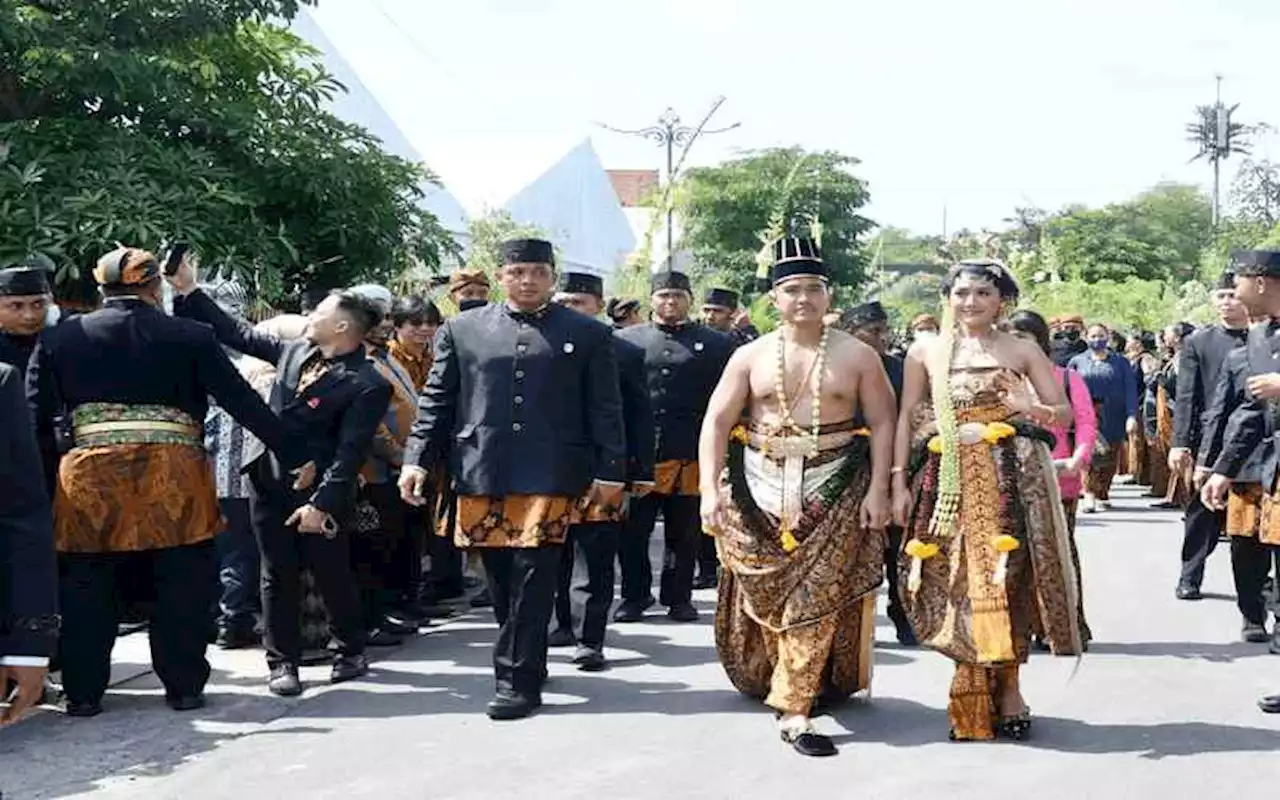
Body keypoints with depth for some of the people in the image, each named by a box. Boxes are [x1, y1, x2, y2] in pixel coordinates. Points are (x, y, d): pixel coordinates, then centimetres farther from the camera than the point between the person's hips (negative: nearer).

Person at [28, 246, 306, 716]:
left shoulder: (60, 339, 7)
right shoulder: (191, 338, 1)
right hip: (174, 476, -1)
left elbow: (36, 417, 5)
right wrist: (294, 457, 4)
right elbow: (245, 403, 0)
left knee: (86, 590, 12)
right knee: (181, 588, 10)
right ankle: (184, 687, 14)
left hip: (89, 478, 2)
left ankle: (82, 693, 16)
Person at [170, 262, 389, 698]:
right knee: (278, 577, 10)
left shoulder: (367, 385, -15)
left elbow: (350, 453, -18)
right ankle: (282, 662, 20)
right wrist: (189, 290, 12)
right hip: (269, 482, 6)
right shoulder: (295, 351, 6)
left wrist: (322, 503, -23)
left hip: (318, 491, -6)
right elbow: (237, 334, 14)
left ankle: (351, 652, 28)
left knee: (332, 575, 6)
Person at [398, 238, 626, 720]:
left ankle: (518, 679, 2)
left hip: (550, 477, -2)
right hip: (481, 475, 2)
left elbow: (605, 409, 5)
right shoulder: (462, 330, 10)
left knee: (532, 577, -6)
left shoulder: (588, 334, 6)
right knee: (500, 580, 9)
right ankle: (528, 661, 27)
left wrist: (611, 471, 0)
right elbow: (436, 400, 9)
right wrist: (417, 458, 0)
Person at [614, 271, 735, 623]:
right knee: (633, 530, 5)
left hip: (691, 455, 0)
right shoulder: (626, 340, 8)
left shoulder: (717, 344, 6)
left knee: (684, 534, 8)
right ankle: (634, 595, 17)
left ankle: (678, 597, 20)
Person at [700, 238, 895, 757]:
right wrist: (710, 490, -9)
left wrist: (878, 490, -8)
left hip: (834, 489, -1)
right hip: (762, 488, 2)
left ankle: (793, 708, -5)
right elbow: (716, 422, 1)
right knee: (765, 591, 7)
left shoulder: (857, 355, 2)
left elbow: (882, 423, 2)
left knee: (816, 595, -8)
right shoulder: (751, 357, 4)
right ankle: (778, 682, 30)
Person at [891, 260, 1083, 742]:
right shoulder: (925, 352, 9)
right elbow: (907, 419, 9)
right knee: (956, 580, 0)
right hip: (947, 481, 1)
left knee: (1006, 578, -4)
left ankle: (1007, 689, 9)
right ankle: (974, 694, 10)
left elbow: (1066, 413, 8)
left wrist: (1028, 408, -13)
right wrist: (900, 482, 1)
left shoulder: (1022, 351, 8)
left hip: (1009, 479, -1)